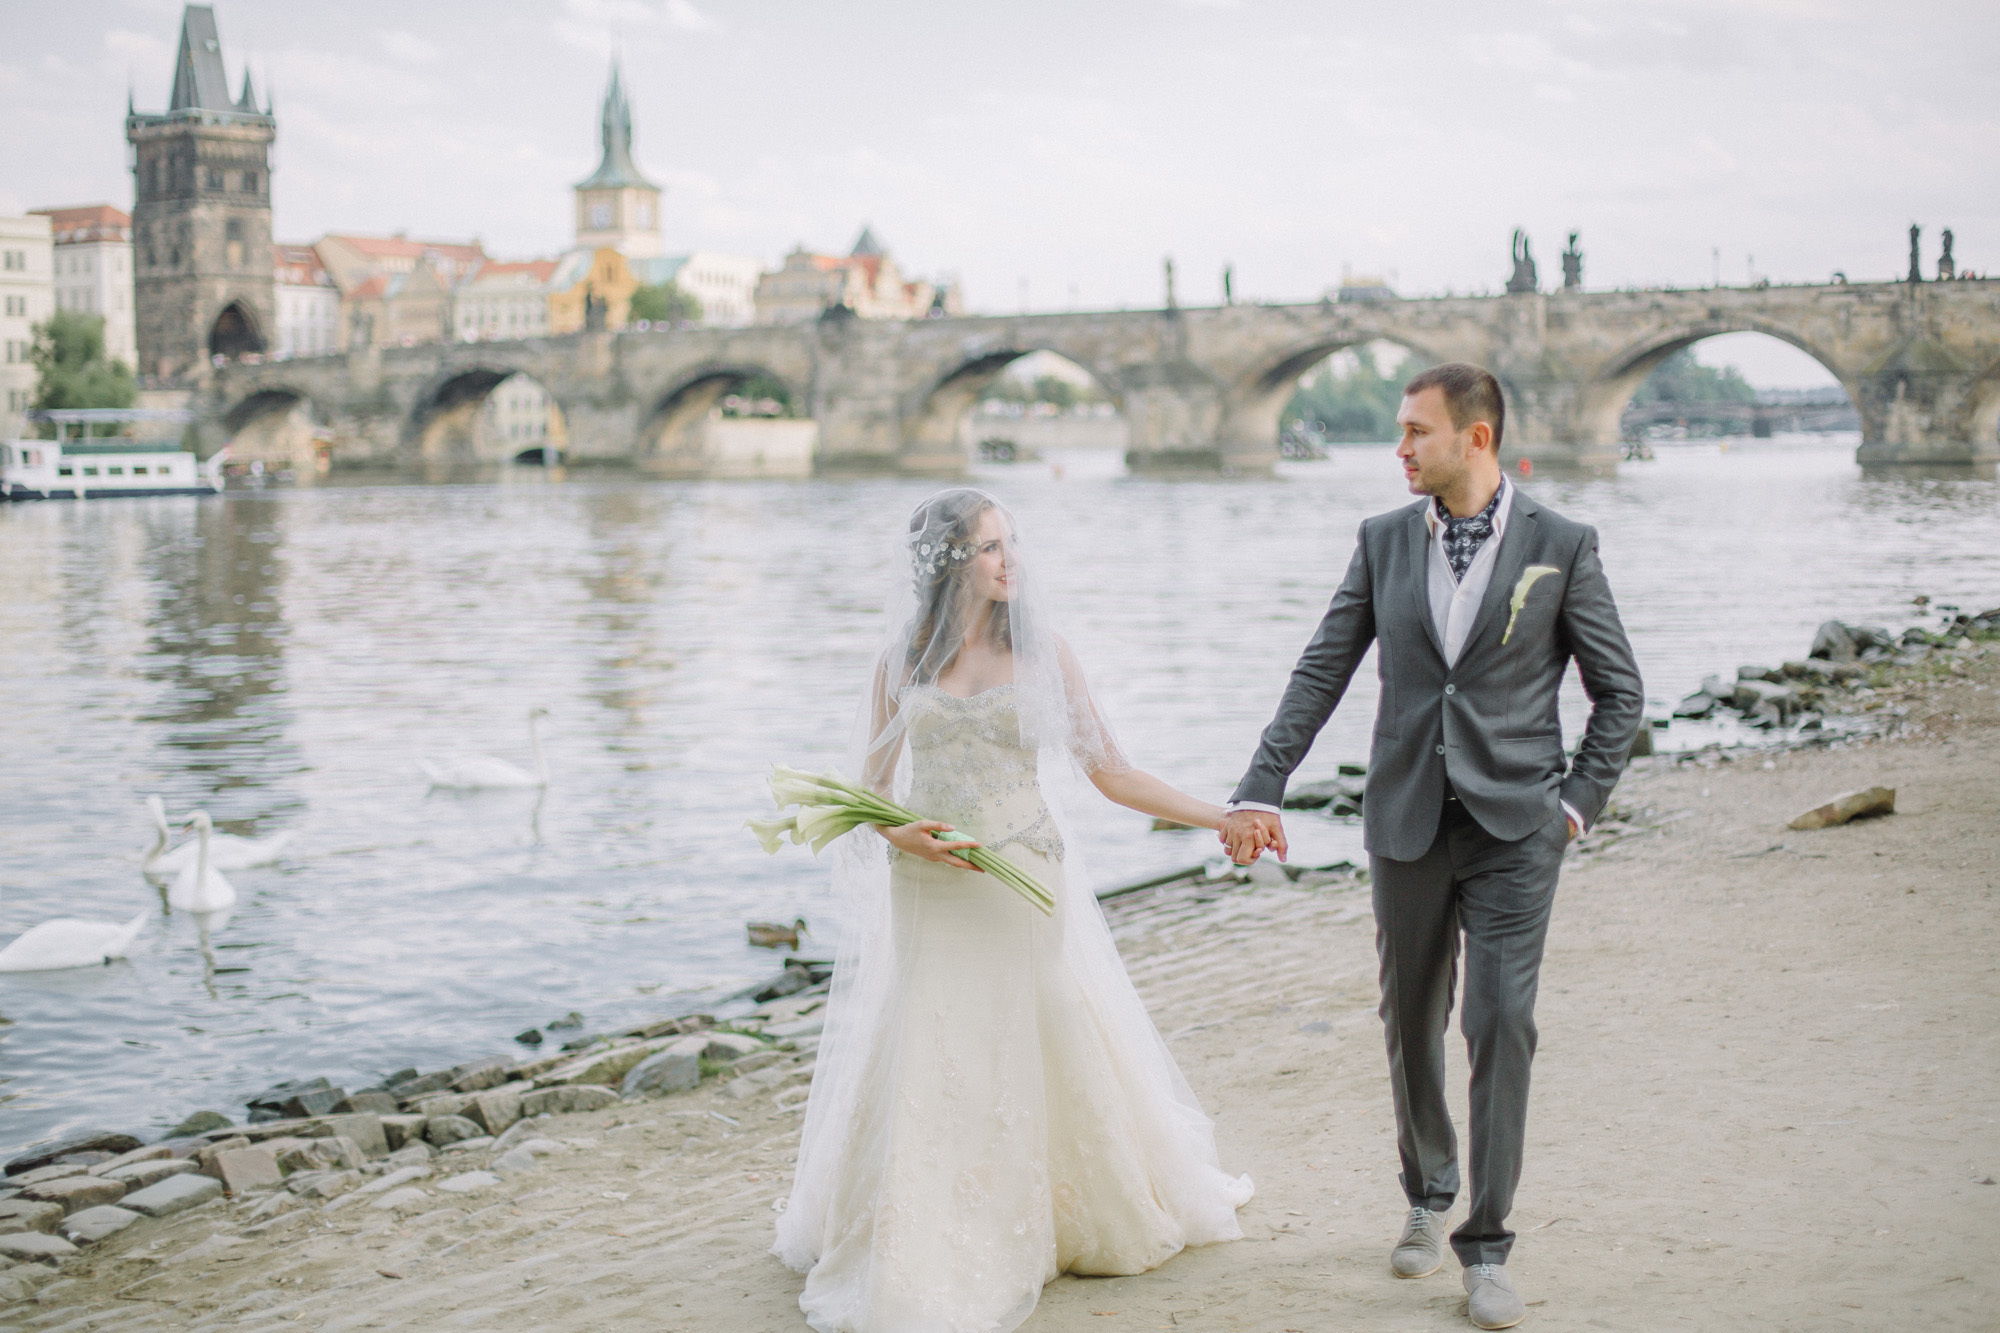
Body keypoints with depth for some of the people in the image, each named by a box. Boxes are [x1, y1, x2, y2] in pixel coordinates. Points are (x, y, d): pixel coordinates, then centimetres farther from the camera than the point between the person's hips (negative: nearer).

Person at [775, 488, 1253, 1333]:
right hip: (930, 898, 1)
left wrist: (1218, 817, -5)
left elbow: (1107, 771, 1)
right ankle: (920, 1255, 16)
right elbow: (870, 793, 7)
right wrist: (901, 835, -15)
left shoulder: (1041, 651, 1)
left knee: (1055, 1058, 5)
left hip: (1025, 887, -1)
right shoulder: (902, 662, 3)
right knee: (924, 1068, 2)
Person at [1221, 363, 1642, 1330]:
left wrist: (1578, 802, -3)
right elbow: (1320, 674, 4)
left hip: (1515, 826, -3)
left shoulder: (1561, 545, -2)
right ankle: (1428, 1196, 34)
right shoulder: (1383, 541, 6)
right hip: (1408, 823, 3)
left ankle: (1485, 1245, -1)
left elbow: (1620, 692, 4)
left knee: (1501, 1023, -10)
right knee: (1412, 1022, 12)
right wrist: (1260, 791, -4)